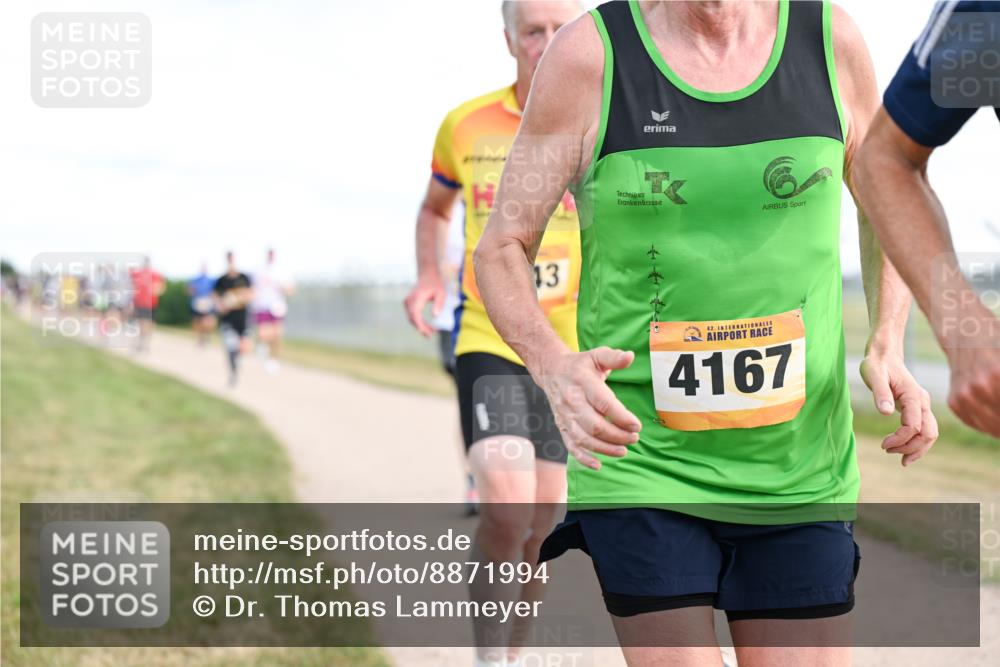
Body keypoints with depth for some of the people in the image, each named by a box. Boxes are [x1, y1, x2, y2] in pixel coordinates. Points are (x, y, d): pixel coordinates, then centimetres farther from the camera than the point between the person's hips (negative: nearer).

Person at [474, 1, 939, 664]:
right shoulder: (588, 55, -5)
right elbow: (503, 248, 1)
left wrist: (887, 349, 2)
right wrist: (555, 365, -20)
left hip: (798, 476, 3)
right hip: (640, 470, -2)